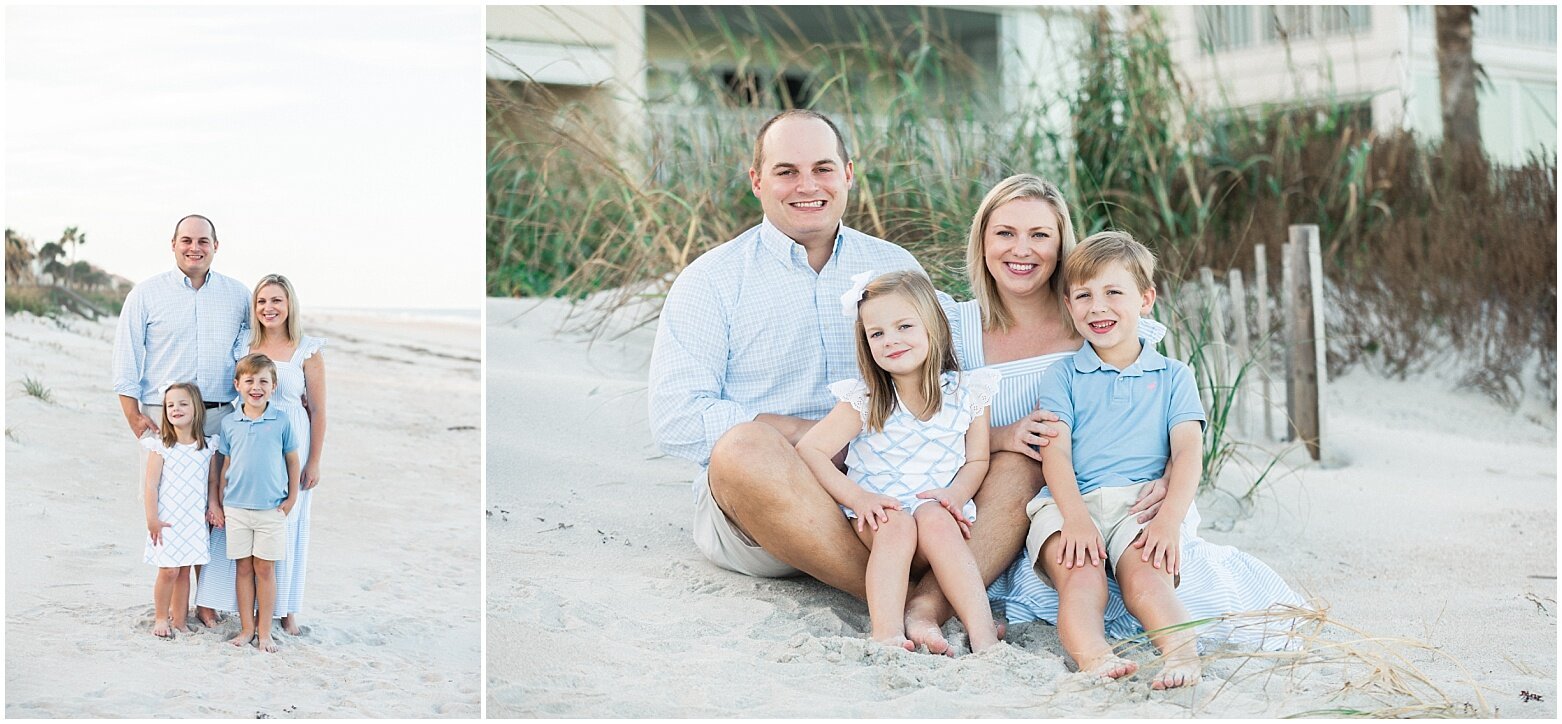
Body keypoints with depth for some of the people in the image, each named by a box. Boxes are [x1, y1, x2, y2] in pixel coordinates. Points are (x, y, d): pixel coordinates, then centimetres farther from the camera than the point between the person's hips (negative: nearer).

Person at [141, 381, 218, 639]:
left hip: (195, 521, 3)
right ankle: (161, 618, 11)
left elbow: (212, 482, 10)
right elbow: (151, 485, -7)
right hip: (167, 519, -3)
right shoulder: (161, 447, -7)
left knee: (184, 570, 8)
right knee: (168, 570, -5)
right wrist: (152, 519, -10)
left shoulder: (207, 447, 3)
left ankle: (179, 620, 17)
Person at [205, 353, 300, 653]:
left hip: (271, 508, -2)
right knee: (243, 567, 7)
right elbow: (225, 465, 9)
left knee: (265, 568, 3)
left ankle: (264, 631, 11)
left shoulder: (281, 421, -3)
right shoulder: (229, 423, 2)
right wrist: (215, 503, 9)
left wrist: (291, 499, 2)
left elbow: (292, 460, 5)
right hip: (236, 507, 2)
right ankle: (246, 629, 15)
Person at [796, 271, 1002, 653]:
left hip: (939, 512, 0)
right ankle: (887, 634, -47)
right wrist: (856, 497, -18)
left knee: (934, 520, -34)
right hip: (877, 514, 0)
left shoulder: (966, 394, 5)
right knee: (897, 525, -34)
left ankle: (983, 632, -43)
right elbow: (808, 450, -5)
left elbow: (977, 460, 10)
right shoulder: (864, 400, 1)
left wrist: (957, 493, -13)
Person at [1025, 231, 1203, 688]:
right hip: (1073, 504, 0)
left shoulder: (1173, 377, 20)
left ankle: (1183, 654, -53)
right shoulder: (1063, 378, 18)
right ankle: (1093, 658, -56)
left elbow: (1188, 451, 6)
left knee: (1146, 577, -32)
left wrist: (1169, 518, -13)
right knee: (1081, 578, -32)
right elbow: (1055, 452, 4)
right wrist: (1076, 518, -16)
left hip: (1144, 503, 1)